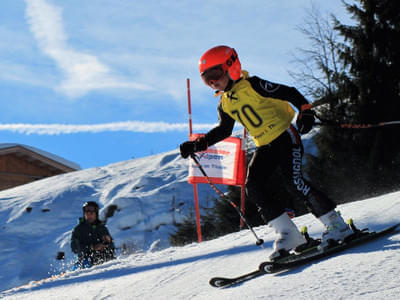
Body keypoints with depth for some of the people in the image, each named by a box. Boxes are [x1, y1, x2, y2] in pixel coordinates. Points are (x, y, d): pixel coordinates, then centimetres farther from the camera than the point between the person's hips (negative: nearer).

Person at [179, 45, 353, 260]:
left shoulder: (252, 86, -13)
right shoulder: (225, 103, 8)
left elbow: (290, 93, -12)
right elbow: (223, 131, 19)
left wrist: (305, 111, -25)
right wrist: (197, 145, 9)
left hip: (284, 136, -7)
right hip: (265, 147, 7)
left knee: (294, 183, -22)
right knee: (253, 189, -8)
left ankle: (336, 225, -13)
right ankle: (288, 235, -5)